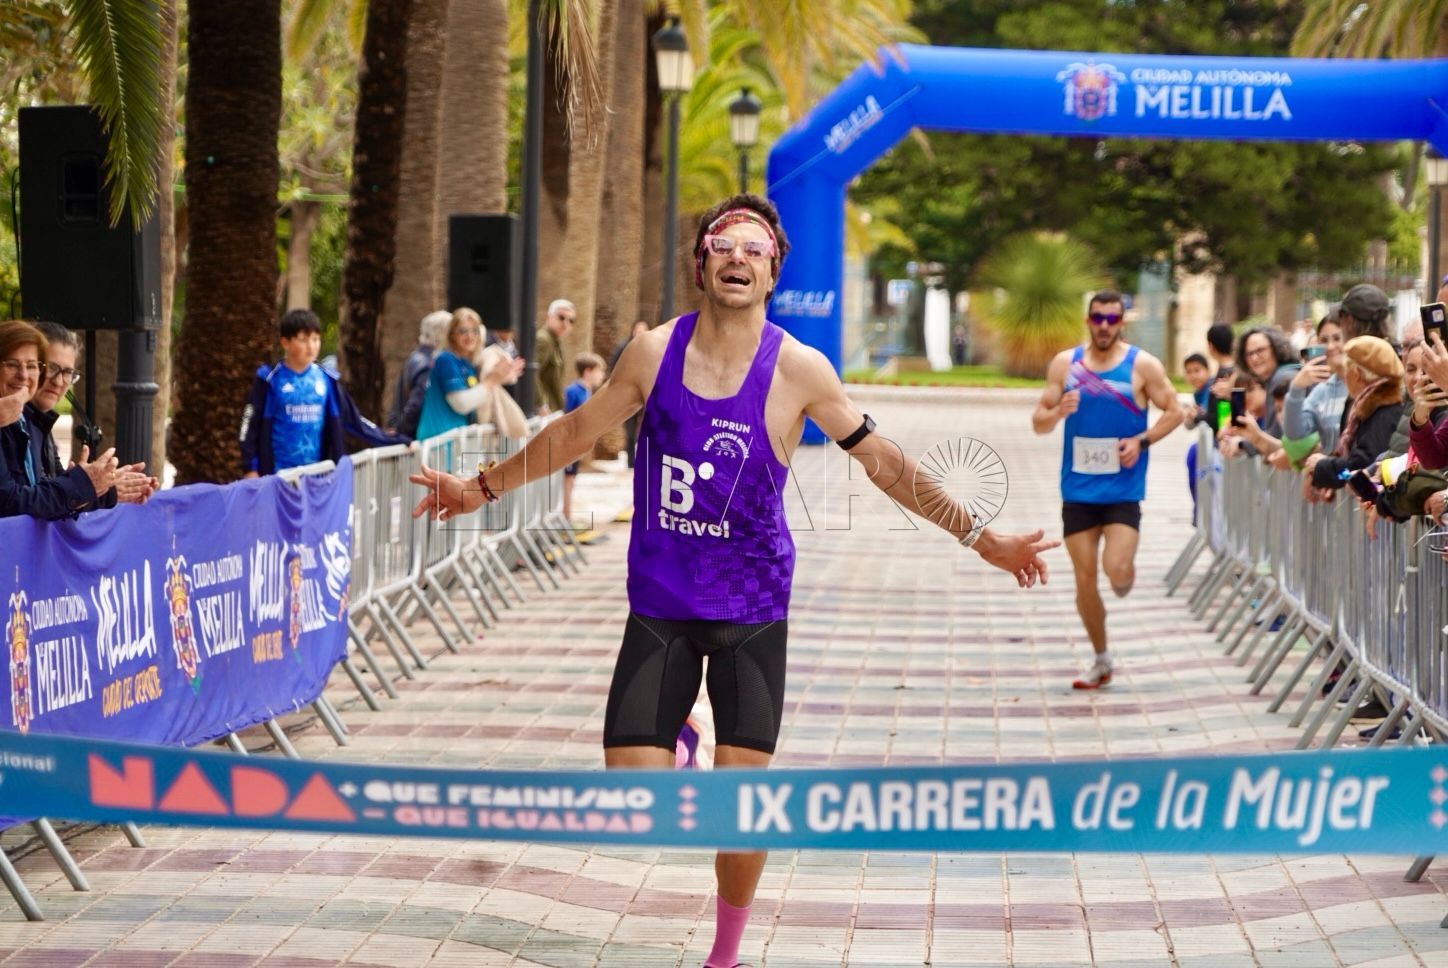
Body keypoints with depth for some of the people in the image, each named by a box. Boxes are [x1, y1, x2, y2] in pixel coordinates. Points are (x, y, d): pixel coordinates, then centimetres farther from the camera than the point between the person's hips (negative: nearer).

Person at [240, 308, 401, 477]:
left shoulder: (325, 379, 6)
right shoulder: (270, 380, -5)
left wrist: (397, 442, 6)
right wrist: (250, 469, -8)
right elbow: (251, 425, -2)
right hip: (279, 475, -4)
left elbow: (353, 419, 10)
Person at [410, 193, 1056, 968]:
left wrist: (979, 536, -4)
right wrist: (484, 488, 17)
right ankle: (677, 744, 33)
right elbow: (577, 431, 11)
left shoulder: (797, 370, -9)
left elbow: (883, 463, -2)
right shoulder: (655, 351, -4)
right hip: (659, 606, 1)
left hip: (752, 612, -1)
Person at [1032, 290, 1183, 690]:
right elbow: (1039, 422, 4)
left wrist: (1142, 441, -14)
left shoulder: (1143, 365, -3)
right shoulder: (1065, 363, 3)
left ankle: (1126, 573, 21)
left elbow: (1174, 411, 2)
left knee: (1116, 569, -18)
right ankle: (1101, 660, 21)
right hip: (1078, 489, 2)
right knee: (1084, 578, 4)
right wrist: (1057, 413, -18)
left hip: (1123, 489, -2)